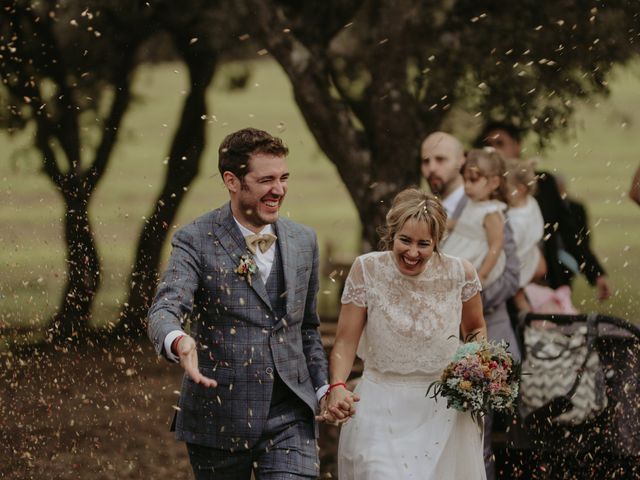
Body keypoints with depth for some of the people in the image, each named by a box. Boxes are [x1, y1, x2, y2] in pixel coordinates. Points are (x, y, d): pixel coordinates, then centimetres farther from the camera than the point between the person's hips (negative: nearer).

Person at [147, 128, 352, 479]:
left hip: (290, 418, 3)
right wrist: (179, 342, -43)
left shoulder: (303, 242, 9)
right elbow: (165, 309, -21)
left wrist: (323, 387, 15)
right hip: (219, 420, -3)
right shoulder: (196, 241, -7)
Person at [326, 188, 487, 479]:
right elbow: (346, 340, -6)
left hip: (444, 413, 2)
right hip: (382, 411, -1)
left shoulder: (459, 273, -4)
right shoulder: (366, 270, -9)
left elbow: (475, 330, 14)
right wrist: (338, 386, -23)